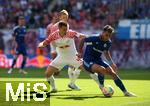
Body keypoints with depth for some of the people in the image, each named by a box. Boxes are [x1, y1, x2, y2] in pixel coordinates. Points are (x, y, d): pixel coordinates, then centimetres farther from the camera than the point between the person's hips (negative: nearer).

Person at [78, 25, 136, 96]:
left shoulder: (108, 43, -2)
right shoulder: (94, 39, -21)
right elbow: (83, 40, -3)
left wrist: (112, 63, 11)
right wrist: (80, 52, 1)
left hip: (98, 60, 6)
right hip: (88, 61, -6)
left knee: (113, 73, -6)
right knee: (102, 69, -34)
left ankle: (125, 92, 5)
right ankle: (102, 88, -15)